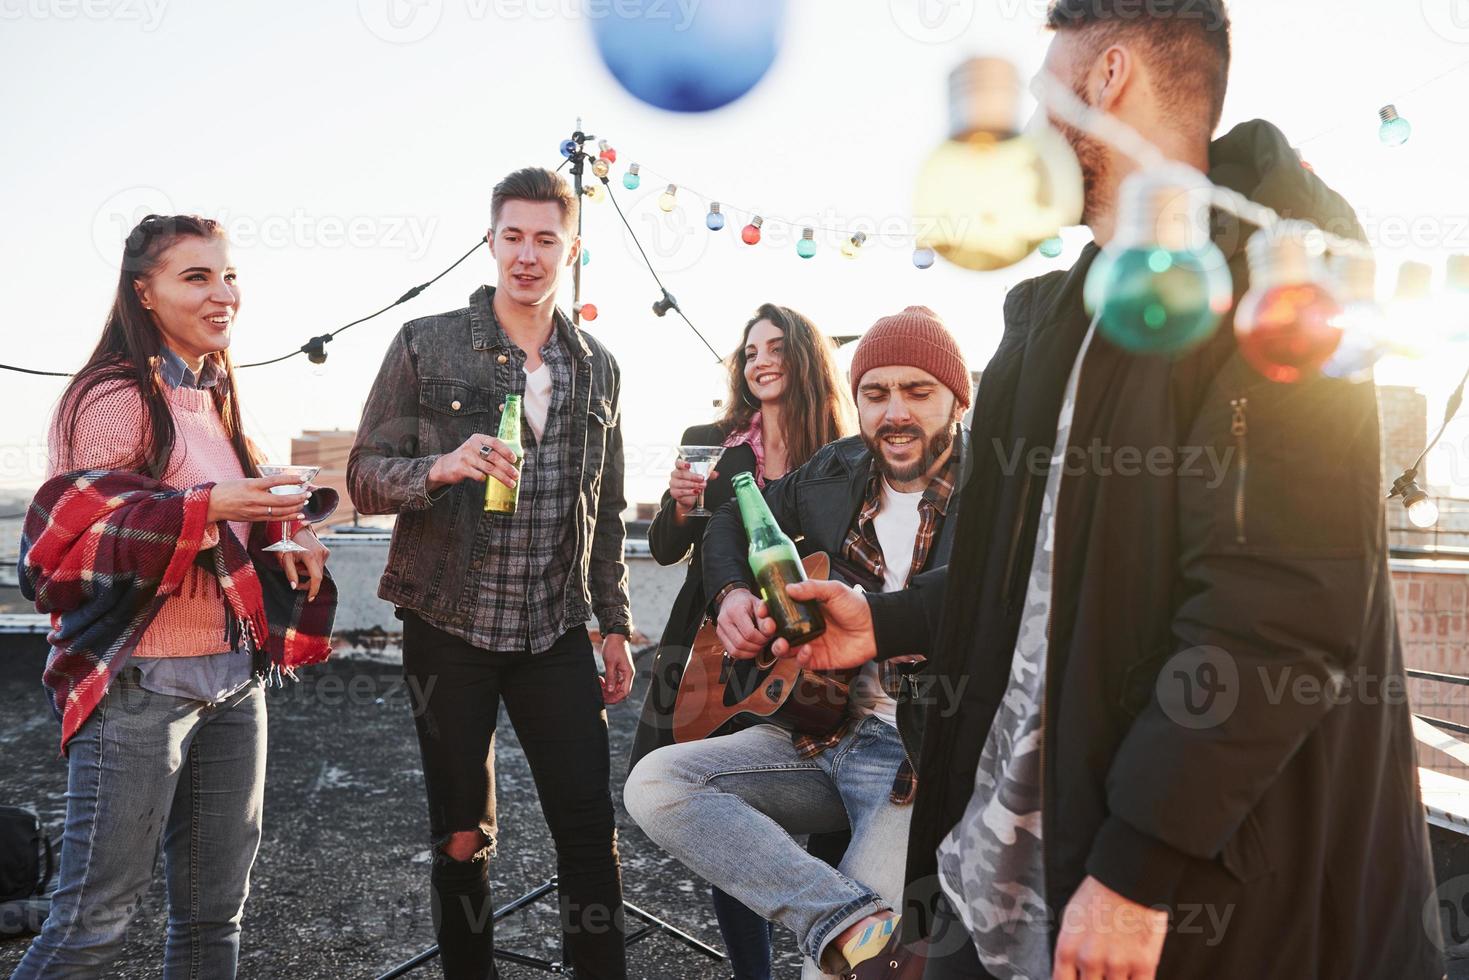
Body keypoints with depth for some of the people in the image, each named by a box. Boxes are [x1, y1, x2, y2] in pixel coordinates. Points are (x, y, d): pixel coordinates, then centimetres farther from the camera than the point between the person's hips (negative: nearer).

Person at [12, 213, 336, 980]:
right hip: (141, 682, -8)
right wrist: (203, 510, -29)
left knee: (214, 914, 14)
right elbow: (66, 540, -17)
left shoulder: (213, 397, 14)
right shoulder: (117, 396, -10)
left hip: (234, 679, 8)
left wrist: (288, 546, 4)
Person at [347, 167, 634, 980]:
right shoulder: (425, 346, -1)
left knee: (588, 822, 2)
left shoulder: (598, 369, 9)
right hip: (448, 629, -2)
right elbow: (365, 475, -3)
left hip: (555, 633, 2)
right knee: (461, 831, 10)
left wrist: (615, 624, 10)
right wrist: (440, 467, -24)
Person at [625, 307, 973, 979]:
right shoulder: (836, 473, 6)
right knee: (654, 785, -14)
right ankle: (855, 924, -23)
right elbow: (734, 520, 21)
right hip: (825, 729, 7)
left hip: (923, 759, -6)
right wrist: (733, 594, 1)